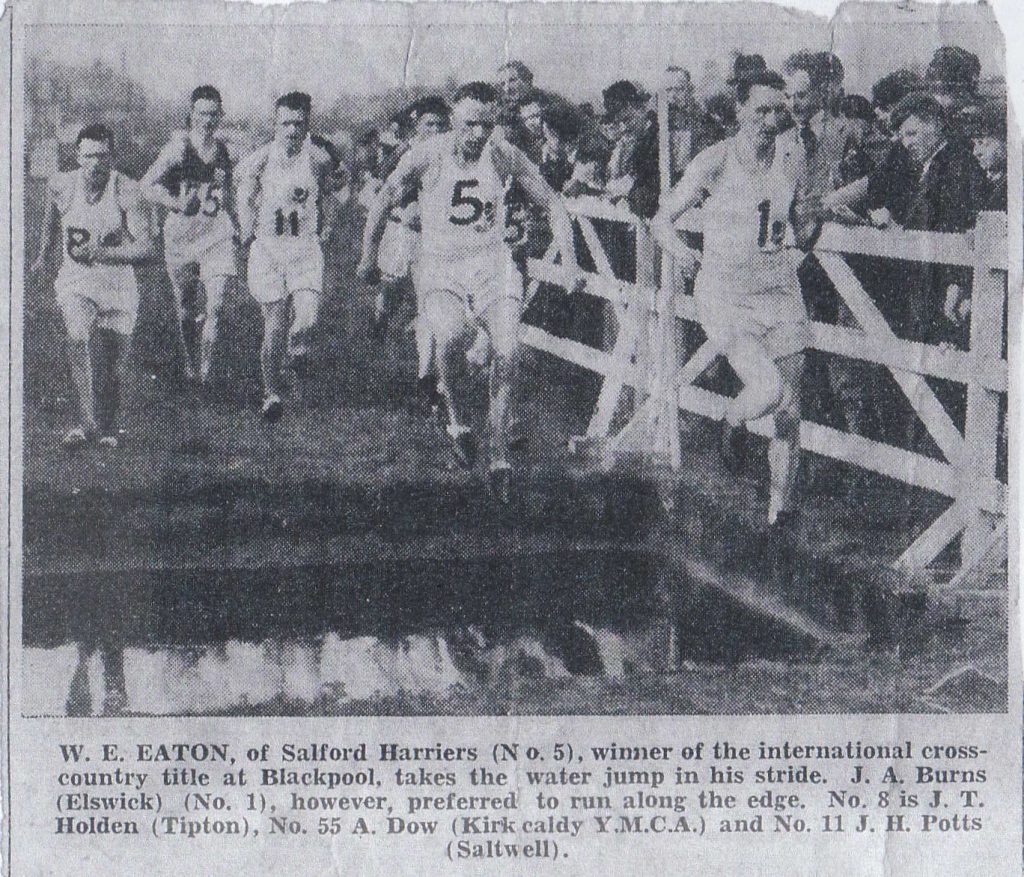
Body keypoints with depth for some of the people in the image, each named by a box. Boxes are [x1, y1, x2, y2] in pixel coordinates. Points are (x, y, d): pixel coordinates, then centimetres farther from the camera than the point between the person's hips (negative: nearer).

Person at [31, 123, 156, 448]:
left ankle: (108, 425, 32)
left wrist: (101, 253, -34)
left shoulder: (127, 191, -16)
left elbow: (145, 248, -22)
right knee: (77, 339, -27)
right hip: (75, 280, 0)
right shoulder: (61, 186, -8)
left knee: (113, 364, 8)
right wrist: (44, 254, 31)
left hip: (117, 284, 0)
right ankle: (86, 420, -24)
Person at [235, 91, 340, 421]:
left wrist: (323, 231, 9)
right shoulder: (260, 160, -8)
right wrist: (250, 234, 6)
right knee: (274, 327, -1)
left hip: (306, 248, 1)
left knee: (307, 317, -16)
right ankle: (271, 394, 13)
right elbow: (245, 198, 10)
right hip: (268, 248, 0)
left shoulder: (319, 159, -5)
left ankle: (298, 344, 21)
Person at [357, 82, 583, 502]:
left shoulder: (504, 155, -5)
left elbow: (552, 204, 5)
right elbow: (384, 201, 4)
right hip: (439, 268, -2)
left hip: (492, 265, 2)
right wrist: (369, 258, 9)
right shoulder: (427, 155, -11)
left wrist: (569, 262, -4)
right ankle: (452, 412, -4)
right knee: (451, 334, -32)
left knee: (507, 353, -15)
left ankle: (499, 455, -1)